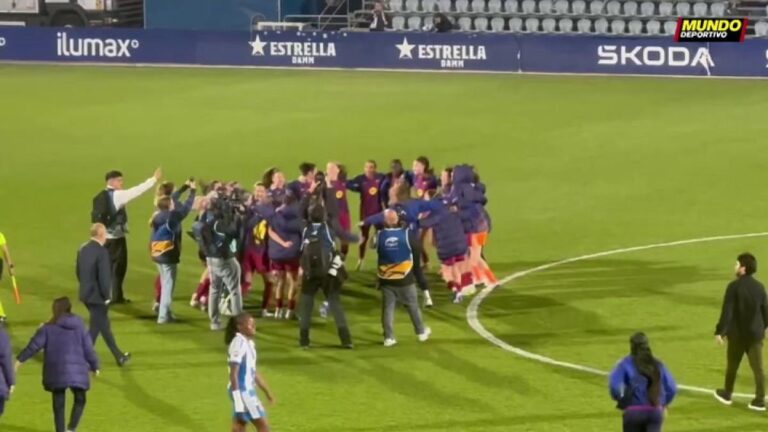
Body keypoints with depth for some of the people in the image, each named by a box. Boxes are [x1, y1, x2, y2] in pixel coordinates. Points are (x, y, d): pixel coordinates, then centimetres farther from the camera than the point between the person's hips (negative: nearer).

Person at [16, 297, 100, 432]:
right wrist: (94, 366, 15)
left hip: (56, 372, -1)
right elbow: (88, 349, 3)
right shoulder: (79, 326, 1)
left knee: (58, 405, 9)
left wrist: (20, 359, 5)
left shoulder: (48, 328, -4)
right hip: (76, 371, 1)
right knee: (79, 400, 17)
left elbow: (34, 345, -6)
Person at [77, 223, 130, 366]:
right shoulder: (101, 252, -20)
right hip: (98, 296, -8)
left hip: (86, 294, 8)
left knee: (103, 325, 18)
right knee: (95, 328, 2)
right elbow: (105, 277, -21)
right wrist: (107, 296, -11)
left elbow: (79, 273, 13)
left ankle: (119, 357, 27)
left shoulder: (82, 249, 5)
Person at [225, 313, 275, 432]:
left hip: (248, 391, 9)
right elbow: (233, 373, -20)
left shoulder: (249, 343, 13)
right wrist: (237, 397, -23)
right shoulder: (239, 343, -17)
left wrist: (267, 392, 25)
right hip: (242, 392, -9)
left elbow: (254, 373, 22)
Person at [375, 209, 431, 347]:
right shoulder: (406, 233, -13)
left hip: (386, 279, 0)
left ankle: (389, 337, 3)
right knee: (412, 305, 15)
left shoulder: (380, 235, -10)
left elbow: (374, 246, 8)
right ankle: (421, 332, 28)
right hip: (404, 278, 0)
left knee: (388, 307, 7)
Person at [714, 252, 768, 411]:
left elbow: (727, 311, -17)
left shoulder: (734, 286, -15)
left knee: (732, 366, 15)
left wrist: (720, 331, -11)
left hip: (737, 333, -3)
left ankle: (727, 394, 31)